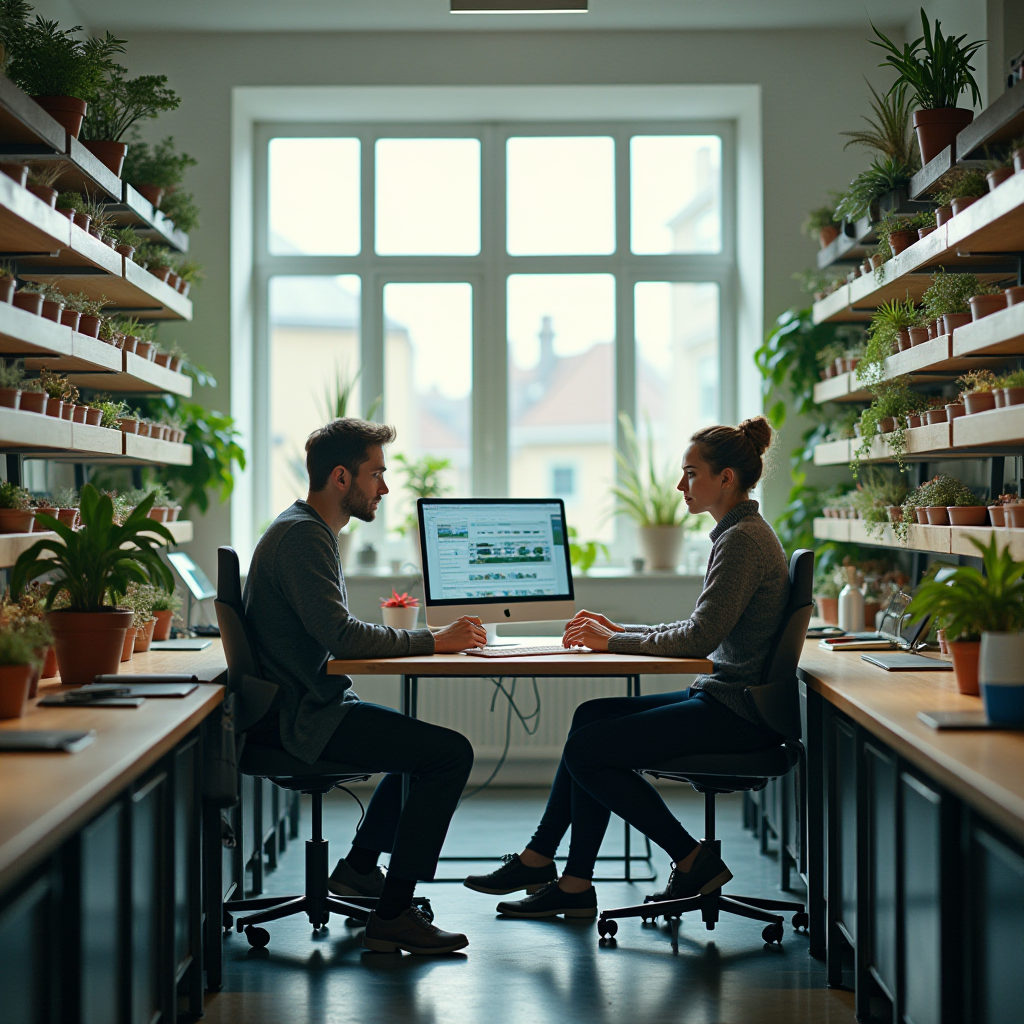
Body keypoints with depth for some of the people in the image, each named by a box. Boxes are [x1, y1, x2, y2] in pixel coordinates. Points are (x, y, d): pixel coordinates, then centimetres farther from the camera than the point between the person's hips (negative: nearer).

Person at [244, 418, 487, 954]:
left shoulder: (308, 530, 18)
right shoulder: (302, 535, -16)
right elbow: (340, 636, -24)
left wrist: (399, 629, 7)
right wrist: (433, 641, -17)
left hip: (314, 704, 11)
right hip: (302, 717, -11)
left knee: (426, 743, 27)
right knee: (450, 752, -18)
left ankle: (358, 867, 29)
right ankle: (392, 916, -15)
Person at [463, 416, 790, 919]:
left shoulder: (744, 539, -17)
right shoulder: (740, 534, 16)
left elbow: (699, 638, -23)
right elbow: (699, 631, 19)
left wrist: (615, 641, -12)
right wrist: (620, 632, 10)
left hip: (739, 713, -10)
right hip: (728, 698, 10)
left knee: (588, 749, -10)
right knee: (592, 717, 5)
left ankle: (693, 861, 2)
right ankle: (573, 883, 4)